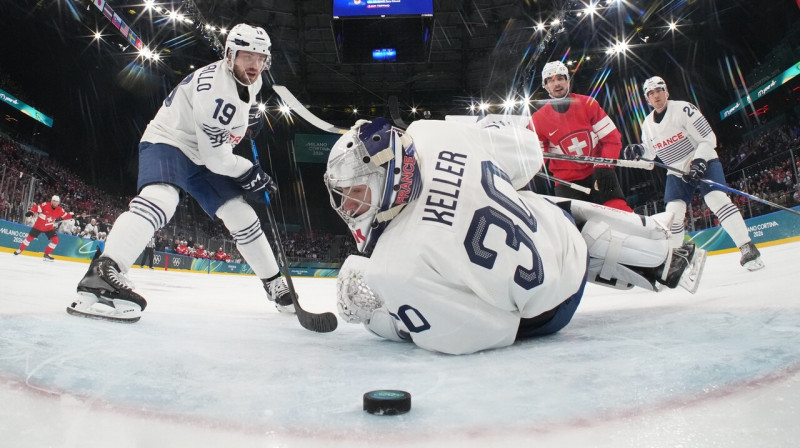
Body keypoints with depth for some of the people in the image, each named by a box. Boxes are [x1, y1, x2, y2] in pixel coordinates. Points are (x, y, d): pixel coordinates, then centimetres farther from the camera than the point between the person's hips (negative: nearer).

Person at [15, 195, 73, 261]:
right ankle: (20, 250, 28)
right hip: (38, 226, -3)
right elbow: (36, 207, -18)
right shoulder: (45, 205, -18)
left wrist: (72, 215, -19)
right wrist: (31, 212, -35)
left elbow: (65, 216, -1)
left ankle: (47, 254, 5)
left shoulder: (60, 210, -7)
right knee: (30, 237, 5)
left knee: (55, 240, -9)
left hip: (49, 228, 3)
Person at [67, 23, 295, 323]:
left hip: (204, 157, 8)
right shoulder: (214, 89, -28)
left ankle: (276, 286, 12)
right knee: (160, 199, -40)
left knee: (242, 217, 2)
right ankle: (101, 273, -50)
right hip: (166, 142, -8)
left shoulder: (251, 81, -1)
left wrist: (250, 116, 12)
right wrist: (250, 174, -14)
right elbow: (216, 156, -26)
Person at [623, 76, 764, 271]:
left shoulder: (683, 109, -15)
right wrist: (638, 151, -14)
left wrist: (699, 161, -28)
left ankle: (748, 249, -19)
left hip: (703, 162, -4)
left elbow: (708, 138, -15)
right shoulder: (648, 123, 1)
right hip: (676, 172, 4)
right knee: (673, 211, -7)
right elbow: (649, 152, 9)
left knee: (717, 199, -23)